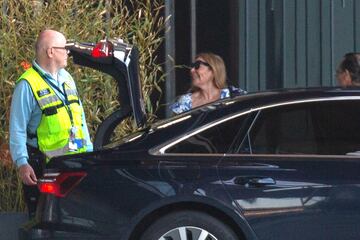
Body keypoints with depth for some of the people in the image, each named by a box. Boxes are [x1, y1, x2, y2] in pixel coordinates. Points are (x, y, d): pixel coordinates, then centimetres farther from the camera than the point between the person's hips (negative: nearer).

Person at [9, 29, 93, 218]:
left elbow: (79, 116, 21)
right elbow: (17, 129, -13)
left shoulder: (66, 78, 12)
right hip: (44, 165, -7)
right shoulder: (27, 85, -13)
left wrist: (88, 150, 19)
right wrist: (22, 163, -20)